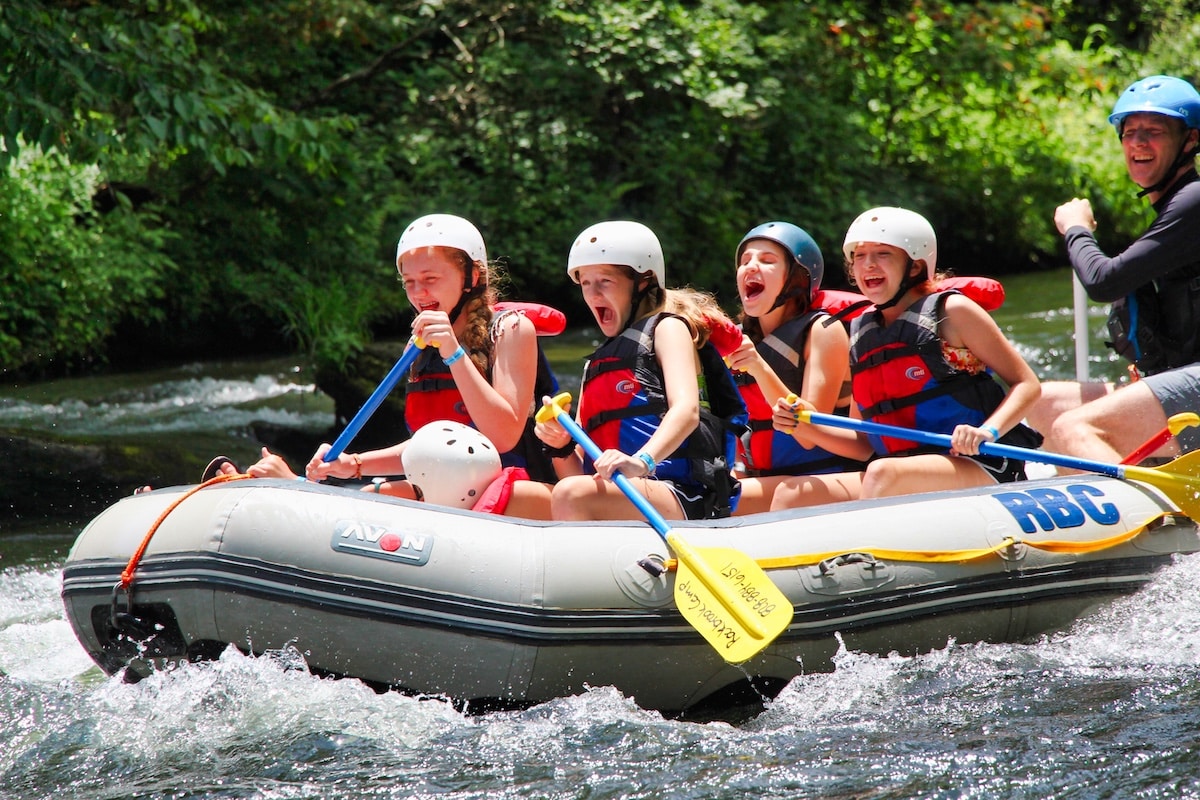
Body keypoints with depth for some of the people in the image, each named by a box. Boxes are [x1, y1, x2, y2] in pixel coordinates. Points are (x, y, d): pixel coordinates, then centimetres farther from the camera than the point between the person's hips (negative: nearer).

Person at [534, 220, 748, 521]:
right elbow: (582, 476, 22)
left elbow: (687, 409, -15)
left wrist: (642, 461, -33)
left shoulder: (667, 327, 8)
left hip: (682, 500, -7)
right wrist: (562, 447, -1)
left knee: (572, 495, -34)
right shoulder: (596, 364, 28)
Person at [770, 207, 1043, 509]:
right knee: (792, 494, -12)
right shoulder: (860, 336, 16)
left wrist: (987, 432, -19)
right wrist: (809, 426, -1)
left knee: (883, 475, -35)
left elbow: (1026, 385, -1)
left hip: (980, 469, -6)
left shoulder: (951, 312, 1)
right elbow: (865, 446, 17)